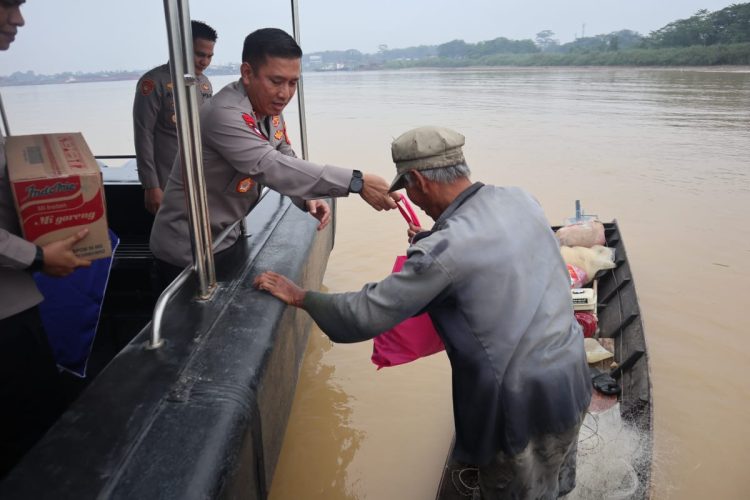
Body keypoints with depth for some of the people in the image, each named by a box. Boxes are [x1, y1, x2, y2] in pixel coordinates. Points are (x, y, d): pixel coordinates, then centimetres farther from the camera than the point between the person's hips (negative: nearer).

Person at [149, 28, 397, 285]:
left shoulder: (270, 109, -1)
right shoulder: (224, 114, -29)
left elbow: (286, 161, 4)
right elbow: (271, 167, -38)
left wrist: (308, 198, -18)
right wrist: (356, 182, -41)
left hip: (226, 242, 8)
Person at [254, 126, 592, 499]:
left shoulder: (445, 249, -27)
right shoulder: (519, 199, -5)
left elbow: (367, 315, -20)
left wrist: (299, 296, -7)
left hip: (524, 407, -7)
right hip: (573, 377, 7)